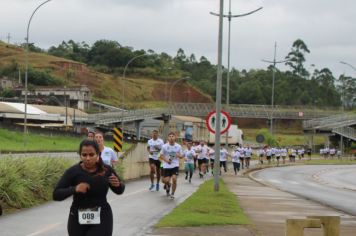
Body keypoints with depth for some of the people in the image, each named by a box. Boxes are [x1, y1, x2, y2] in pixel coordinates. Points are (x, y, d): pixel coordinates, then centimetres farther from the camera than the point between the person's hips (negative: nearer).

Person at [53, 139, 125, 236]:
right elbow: (56, 194, -14)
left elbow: (119, 191, 10)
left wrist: (117, 184, -14)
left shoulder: (106, 170, -6)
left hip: (102, 219, -1)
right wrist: (74, 189, -30)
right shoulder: (73, 171, -12)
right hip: (78, 220, 1)